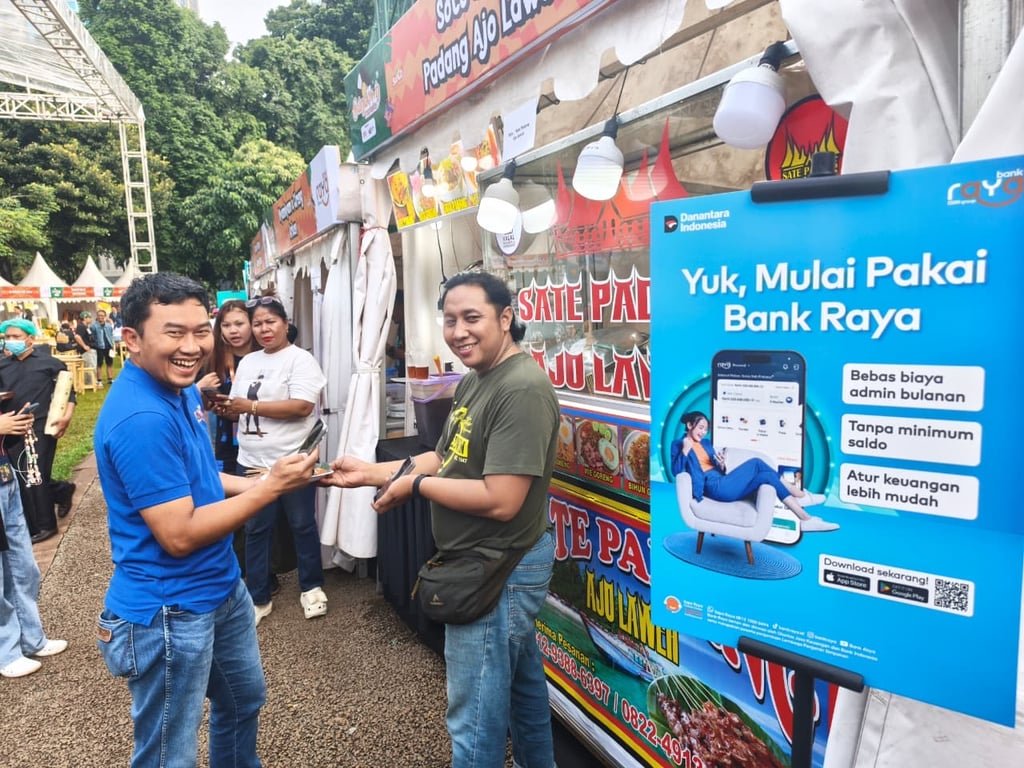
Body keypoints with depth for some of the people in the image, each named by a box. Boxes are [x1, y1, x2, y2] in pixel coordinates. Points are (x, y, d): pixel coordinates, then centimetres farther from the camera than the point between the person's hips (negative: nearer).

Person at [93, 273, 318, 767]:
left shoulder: (180, 389, 2)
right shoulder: (141, 418, -28)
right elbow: (179, 535, -27)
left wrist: (256, 482, 1)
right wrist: (270, 488, -22)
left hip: (222, 588, 9)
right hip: (169, 611, -9)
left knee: (243, 701, 29)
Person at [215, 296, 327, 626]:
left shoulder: (300, 359, -9)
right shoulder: (247, 362, 12)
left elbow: (302, 406, -22)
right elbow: (238, 407, 17)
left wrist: (250, 406, -18)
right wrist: (226, 408, -7)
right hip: (252, 461, 6)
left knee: (302, 525, 9)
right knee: (255, 530, 12)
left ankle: (312, 588, 28)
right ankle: (258, 598, 25)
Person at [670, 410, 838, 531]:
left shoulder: (706, 443, 22)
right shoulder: (679, 444, 2)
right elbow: (676, 471, -12)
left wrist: (722, 465, -4)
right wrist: (685, 451, -23)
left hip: (722, 483, 8)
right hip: (715, 487, -8)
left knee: (767, 476, -5)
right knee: (756, 463, -18)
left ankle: (806, 519, -3)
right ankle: (802, 496, -9)